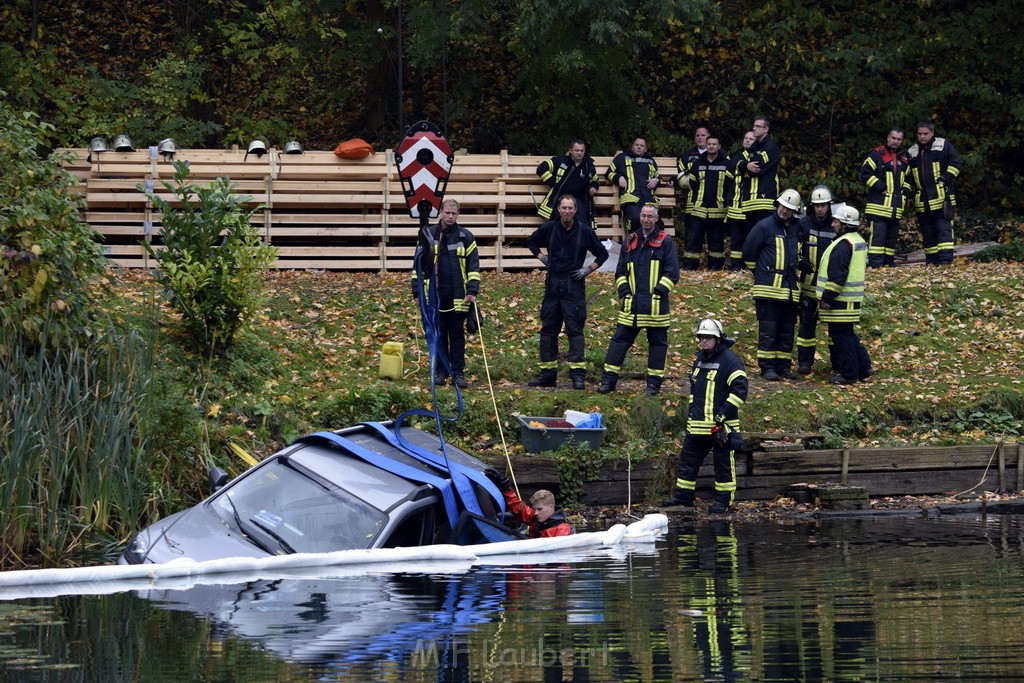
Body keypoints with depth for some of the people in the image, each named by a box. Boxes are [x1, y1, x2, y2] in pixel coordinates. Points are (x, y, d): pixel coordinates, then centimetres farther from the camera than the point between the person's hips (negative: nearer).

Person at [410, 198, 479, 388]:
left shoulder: (465, 237, 3)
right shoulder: (428, 235, 5)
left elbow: (473, 266, 3)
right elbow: (418, 264, 8)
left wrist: (472, 290, -7)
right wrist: (417, 291, 4)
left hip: (458, 298, -1)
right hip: (435, 296, 1)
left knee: (458, 335, 3)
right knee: (438, 335, 6)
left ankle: (458, 372, 6)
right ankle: (440, 371, 13)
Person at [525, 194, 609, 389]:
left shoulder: (585, 231, -2)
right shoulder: (549, 229, 4)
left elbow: (602, 254, 9)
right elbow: (531, 242, 23)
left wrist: (588, 270, -1)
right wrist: (542, 258, 10)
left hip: (574, 285, -4)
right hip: (553, 284, 4)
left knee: (574, 329, -9)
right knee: (548, 329, 6)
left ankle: (578, 373, -9)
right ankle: (547, 373, 12)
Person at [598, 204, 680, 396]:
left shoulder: (665, 242, 2)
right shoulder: (631, 242, 14)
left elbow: (672, 273, -3)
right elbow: (620, 271, 19)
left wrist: (658, 292, -11)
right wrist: (624, 291, 4)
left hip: (656, 305, -3)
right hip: (631, 304, 3)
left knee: (657, 342, 3)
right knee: (620, 340, 0)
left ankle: (654, 383, 11)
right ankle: (608, 380, 1)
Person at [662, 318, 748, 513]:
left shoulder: (729, 360, -11)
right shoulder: (700, 359, 15)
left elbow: (740, 390, -18)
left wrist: (723, 415, -19)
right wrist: (691, 412, 19)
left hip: (721, 426, -8)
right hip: (698, 424, 8)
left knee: (724, 463, 2)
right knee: (687, 460, 10)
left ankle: (724, 500, 10)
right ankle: (683, 496, 20)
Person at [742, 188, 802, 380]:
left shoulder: (795, 228, 13)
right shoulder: (765, 226, -5)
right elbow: (748, 252, -1)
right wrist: (760, 272, 9)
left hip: (790, 289, 6)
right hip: (768, 288, -6)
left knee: (787, 329, 8)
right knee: (768, 329, -6)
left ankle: (784, 365, 15)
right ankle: (767, 367, -3)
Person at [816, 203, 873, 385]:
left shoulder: (843, 244, -18)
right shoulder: (859, 241, 15)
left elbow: (837, 275, -22)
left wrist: (827, 296, -17)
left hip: (841, 301, -10)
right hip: (853, 298, 10)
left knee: (841, 335, -3)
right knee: (848, 334, 19)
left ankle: (848, 373, 0)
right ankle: (863, 368, 19)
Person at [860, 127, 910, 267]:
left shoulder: (905, 157, 16)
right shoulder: (877, 154, -4)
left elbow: (907, 178, 27)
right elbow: (865, 173, -10)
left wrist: (905, 192, 10)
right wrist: (880, 186, -13)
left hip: (896, 206, 7)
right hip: (879, 204, -7)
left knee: (892, 235, 10)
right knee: (878, 234, -13)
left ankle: (889, 261, 17)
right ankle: (875, 263, -15)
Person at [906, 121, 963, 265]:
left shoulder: (943, 145, 2)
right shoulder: (912, 152, 17)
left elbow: (957, 163, -1)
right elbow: (908, 176, 27)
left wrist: (946, 178, -9)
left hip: (941, 198, -6)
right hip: (922, 203, 6)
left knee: (944, 229, -12)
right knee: (928, 233, 7)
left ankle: (946, 259, -18)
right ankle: (931, 262, 10)